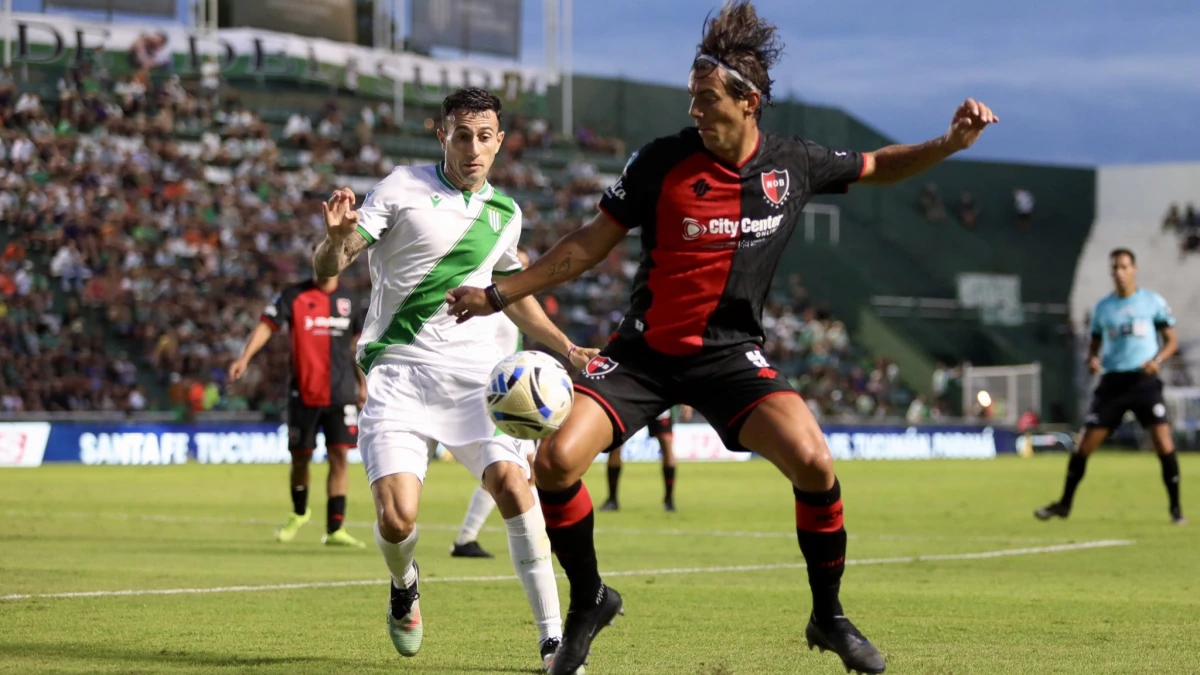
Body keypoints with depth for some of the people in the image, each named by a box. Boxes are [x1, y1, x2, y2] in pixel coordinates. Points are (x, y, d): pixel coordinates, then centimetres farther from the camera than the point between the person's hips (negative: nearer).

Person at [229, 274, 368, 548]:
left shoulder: (347, 300, 9)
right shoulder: (294, 296, -2)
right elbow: (267, 325, -13)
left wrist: (363, 384, 19)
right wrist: (245, 357, -28)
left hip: (341, 394, 2)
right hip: (303, 392, -1)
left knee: (339, 458, -7)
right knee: (300, 457, 7)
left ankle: (335, 530, -5)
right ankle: (299, 513, 34)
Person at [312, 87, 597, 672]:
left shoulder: (505, 212, 12)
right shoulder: (403, 190, -3)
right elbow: (327, 267, -6)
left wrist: (566, 348, 21)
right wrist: (336, 238, -29)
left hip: (475, 373, 3)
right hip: (400, 375, -3)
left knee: (513, 486, -19)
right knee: (396, 519, -16)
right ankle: (404, 586, 22)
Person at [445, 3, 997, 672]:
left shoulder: (794, 164, -3)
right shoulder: (662, 161, -9)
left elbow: (877, 167, 16)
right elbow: (592, 243, 0)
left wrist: (950, 144, 1)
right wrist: (500, 293, -2)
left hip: (731, 353, 0)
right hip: (644, 349, 0)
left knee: (813, 462, -23)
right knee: (556, 461, -18)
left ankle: (829, 617, 0)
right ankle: (589, 601, 9)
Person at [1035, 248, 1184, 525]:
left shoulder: (1153, 302, 3)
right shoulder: (1102, 307, 10)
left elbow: (1171, 341, 6)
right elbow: (1094, 344, 19)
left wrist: (1157, 360, -14)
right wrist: (1092, 360, -5)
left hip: (1144, 380, -2)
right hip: (1112, 381, 2)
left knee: (1164, 443, -14)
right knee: (1084, 445, 0)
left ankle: (1175, 507, -1)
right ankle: (1064, 504, 15)